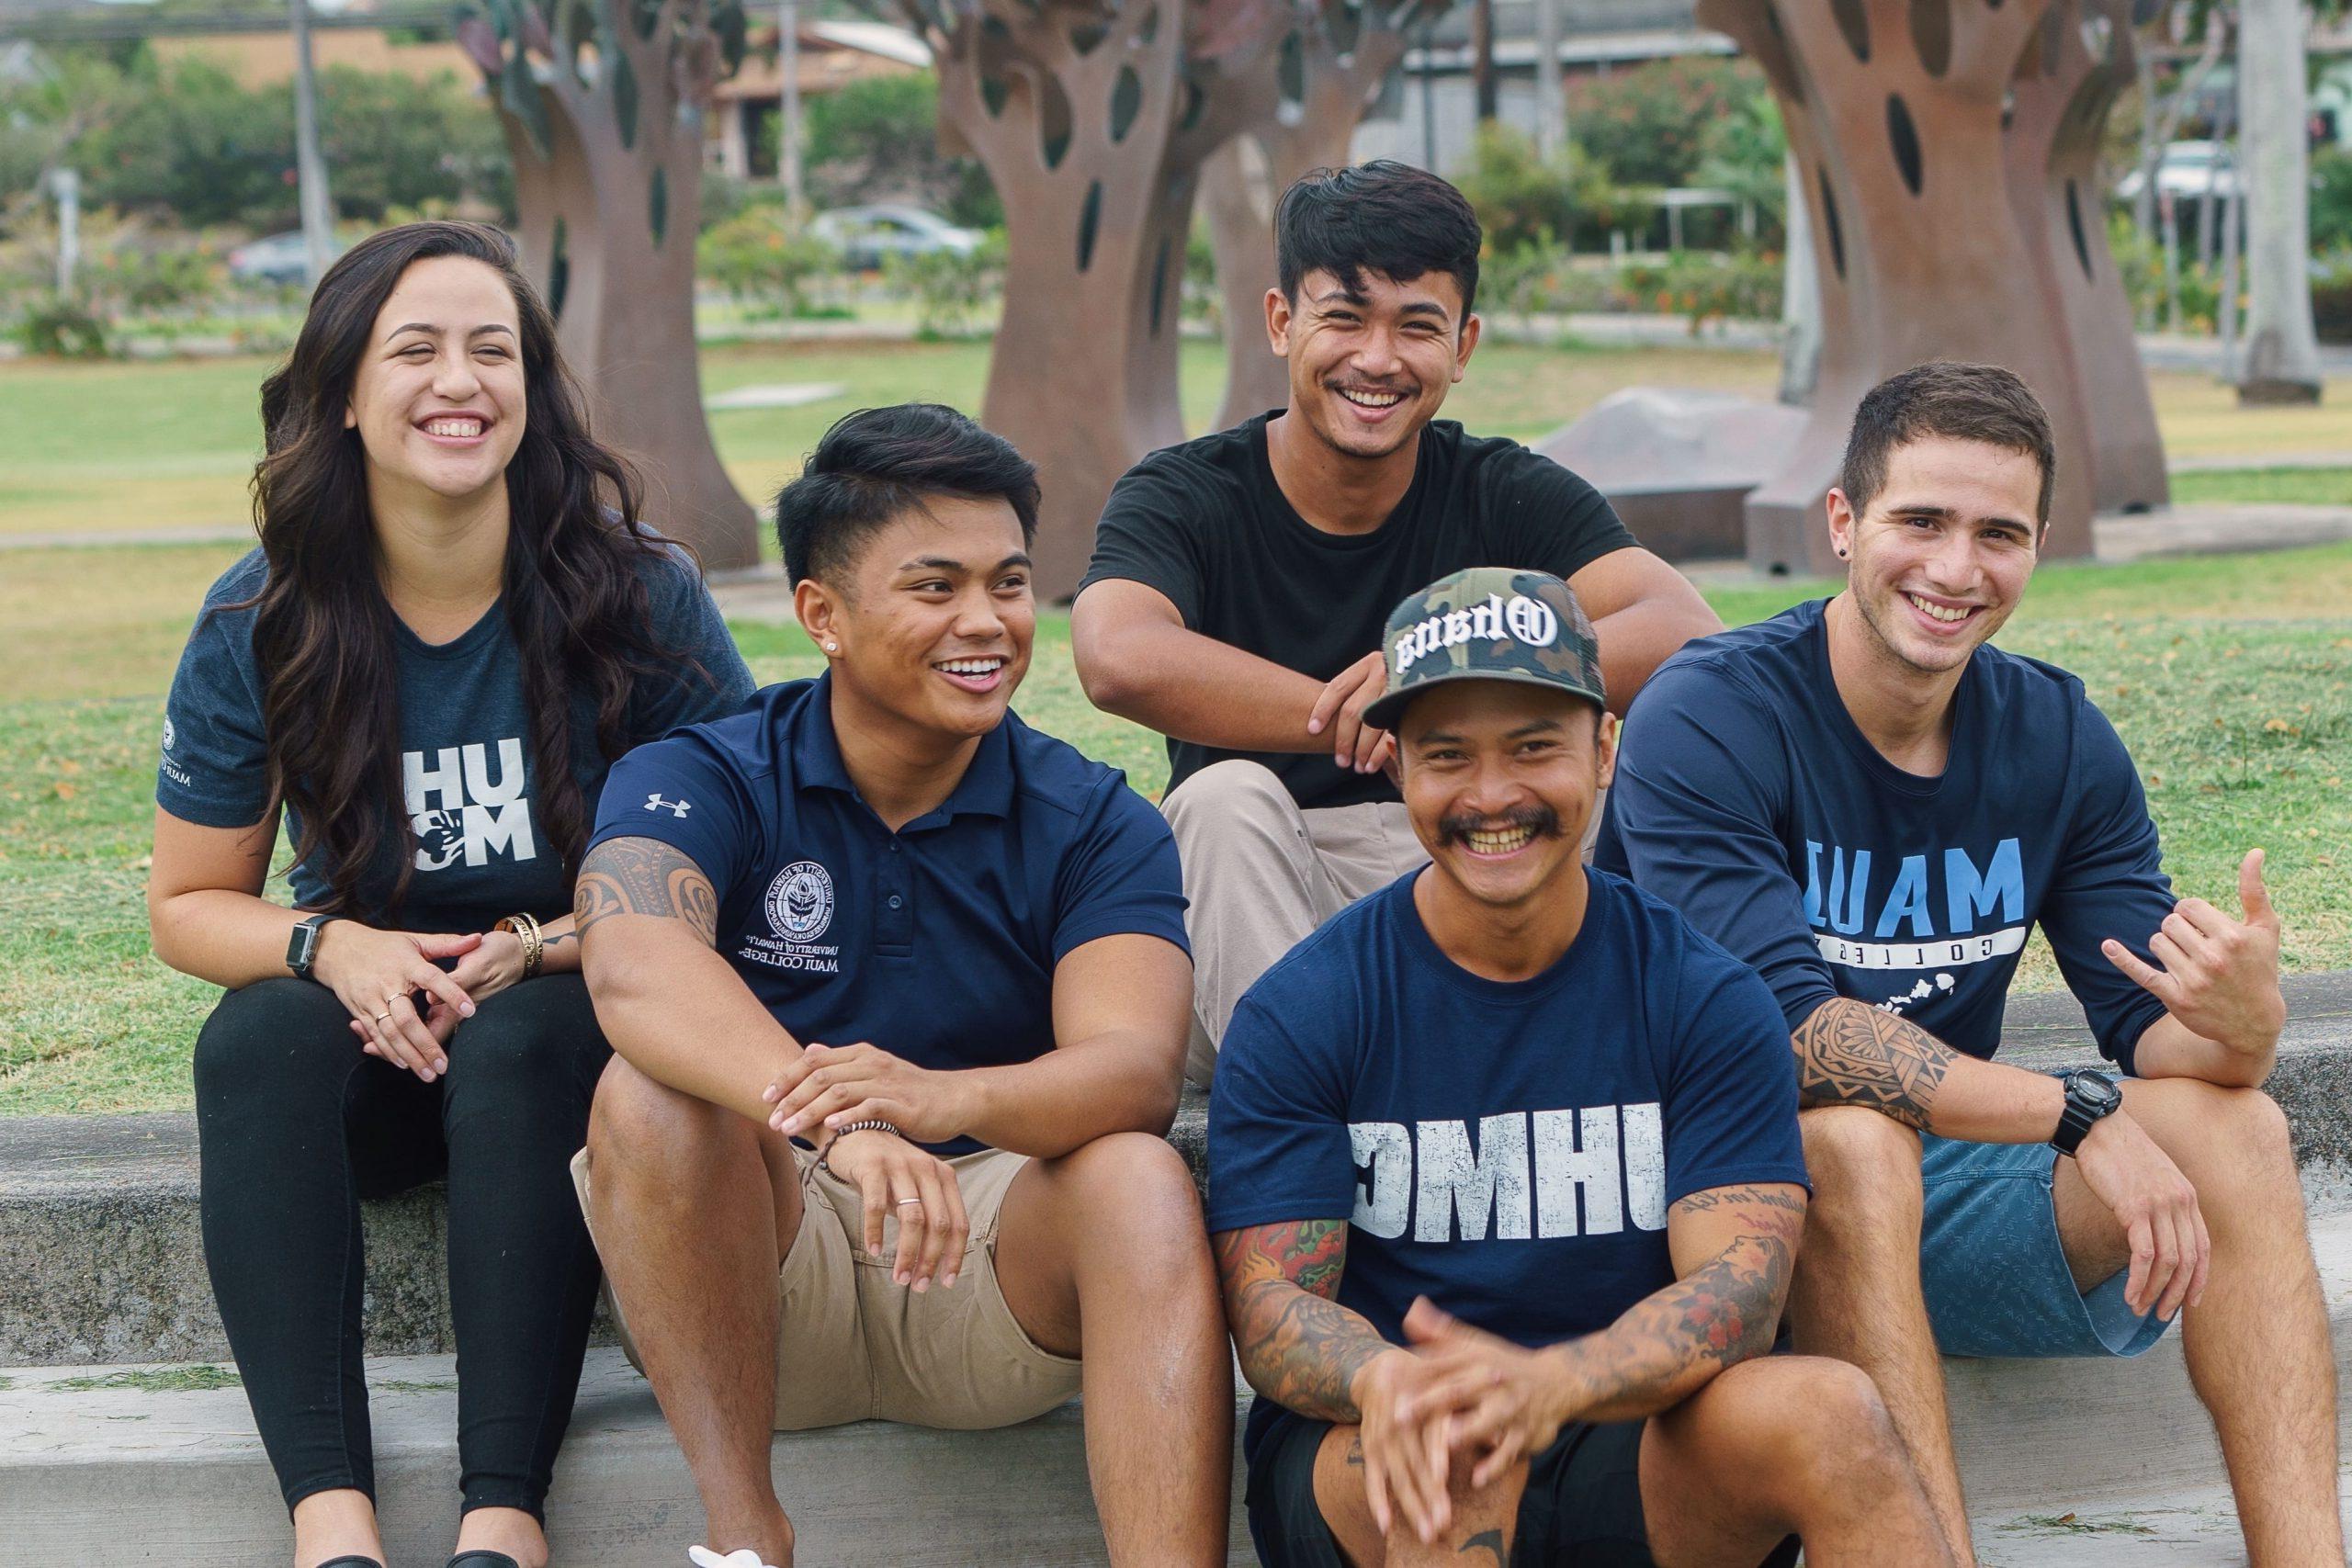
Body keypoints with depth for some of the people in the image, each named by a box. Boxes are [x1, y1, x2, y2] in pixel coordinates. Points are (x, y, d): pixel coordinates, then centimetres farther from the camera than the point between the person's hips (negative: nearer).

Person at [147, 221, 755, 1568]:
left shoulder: (639, 595, -9)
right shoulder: (260, 624, -3)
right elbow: (190, 901, 5)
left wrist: (533, 948, -21)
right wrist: (333, 946, -17)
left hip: (577, 1017, -2)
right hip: (365, 1036, 2)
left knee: (519, 1043, -36)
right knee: (259, 1038, -31)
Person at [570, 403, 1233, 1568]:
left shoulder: (1094, 825, 1)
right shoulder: (699, 783, -3)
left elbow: (1134, 1068, -19)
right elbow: (636, 970, -27)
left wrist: (943, 1097, -42)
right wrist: (832, 1116, -48)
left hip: (997, 1266, 1)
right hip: (759, 1267, 0)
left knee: (1138, 1179, -28)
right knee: (651, 1091, -27)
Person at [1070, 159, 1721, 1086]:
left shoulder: (1507, 495, 0)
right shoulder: (1184, 496, -5)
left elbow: (1692, 636, -18)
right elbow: (1122, 660, -29)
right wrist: (1377, 727, -29)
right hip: (1251, 941, -1)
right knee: (1228, 796, -31)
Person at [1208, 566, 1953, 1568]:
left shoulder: (1705, 999, 1)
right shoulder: (1297, 1015, -2)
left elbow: (1736, 1286, -10)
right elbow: (1270, 1302, -7)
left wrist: (1553, 1383, -32)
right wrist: (1384, 1380, -33)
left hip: (1638, 1466, 1)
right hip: (1360, 1471, -1)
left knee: (1828, 1411, -28)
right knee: (1456, 1439, -36)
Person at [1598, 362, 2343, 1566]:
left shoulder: (2058, 737, 3)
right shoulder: (1707, 721, -15)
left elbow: (2151, 1026, -3)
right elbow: (1782, 1023, -25)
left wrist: (2238, 1026, -29)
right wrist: (2076, 1116, -30)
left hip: (1947, 1194, 6)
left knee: (2234, 1126, -16)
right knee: (1853, 1137, -36)